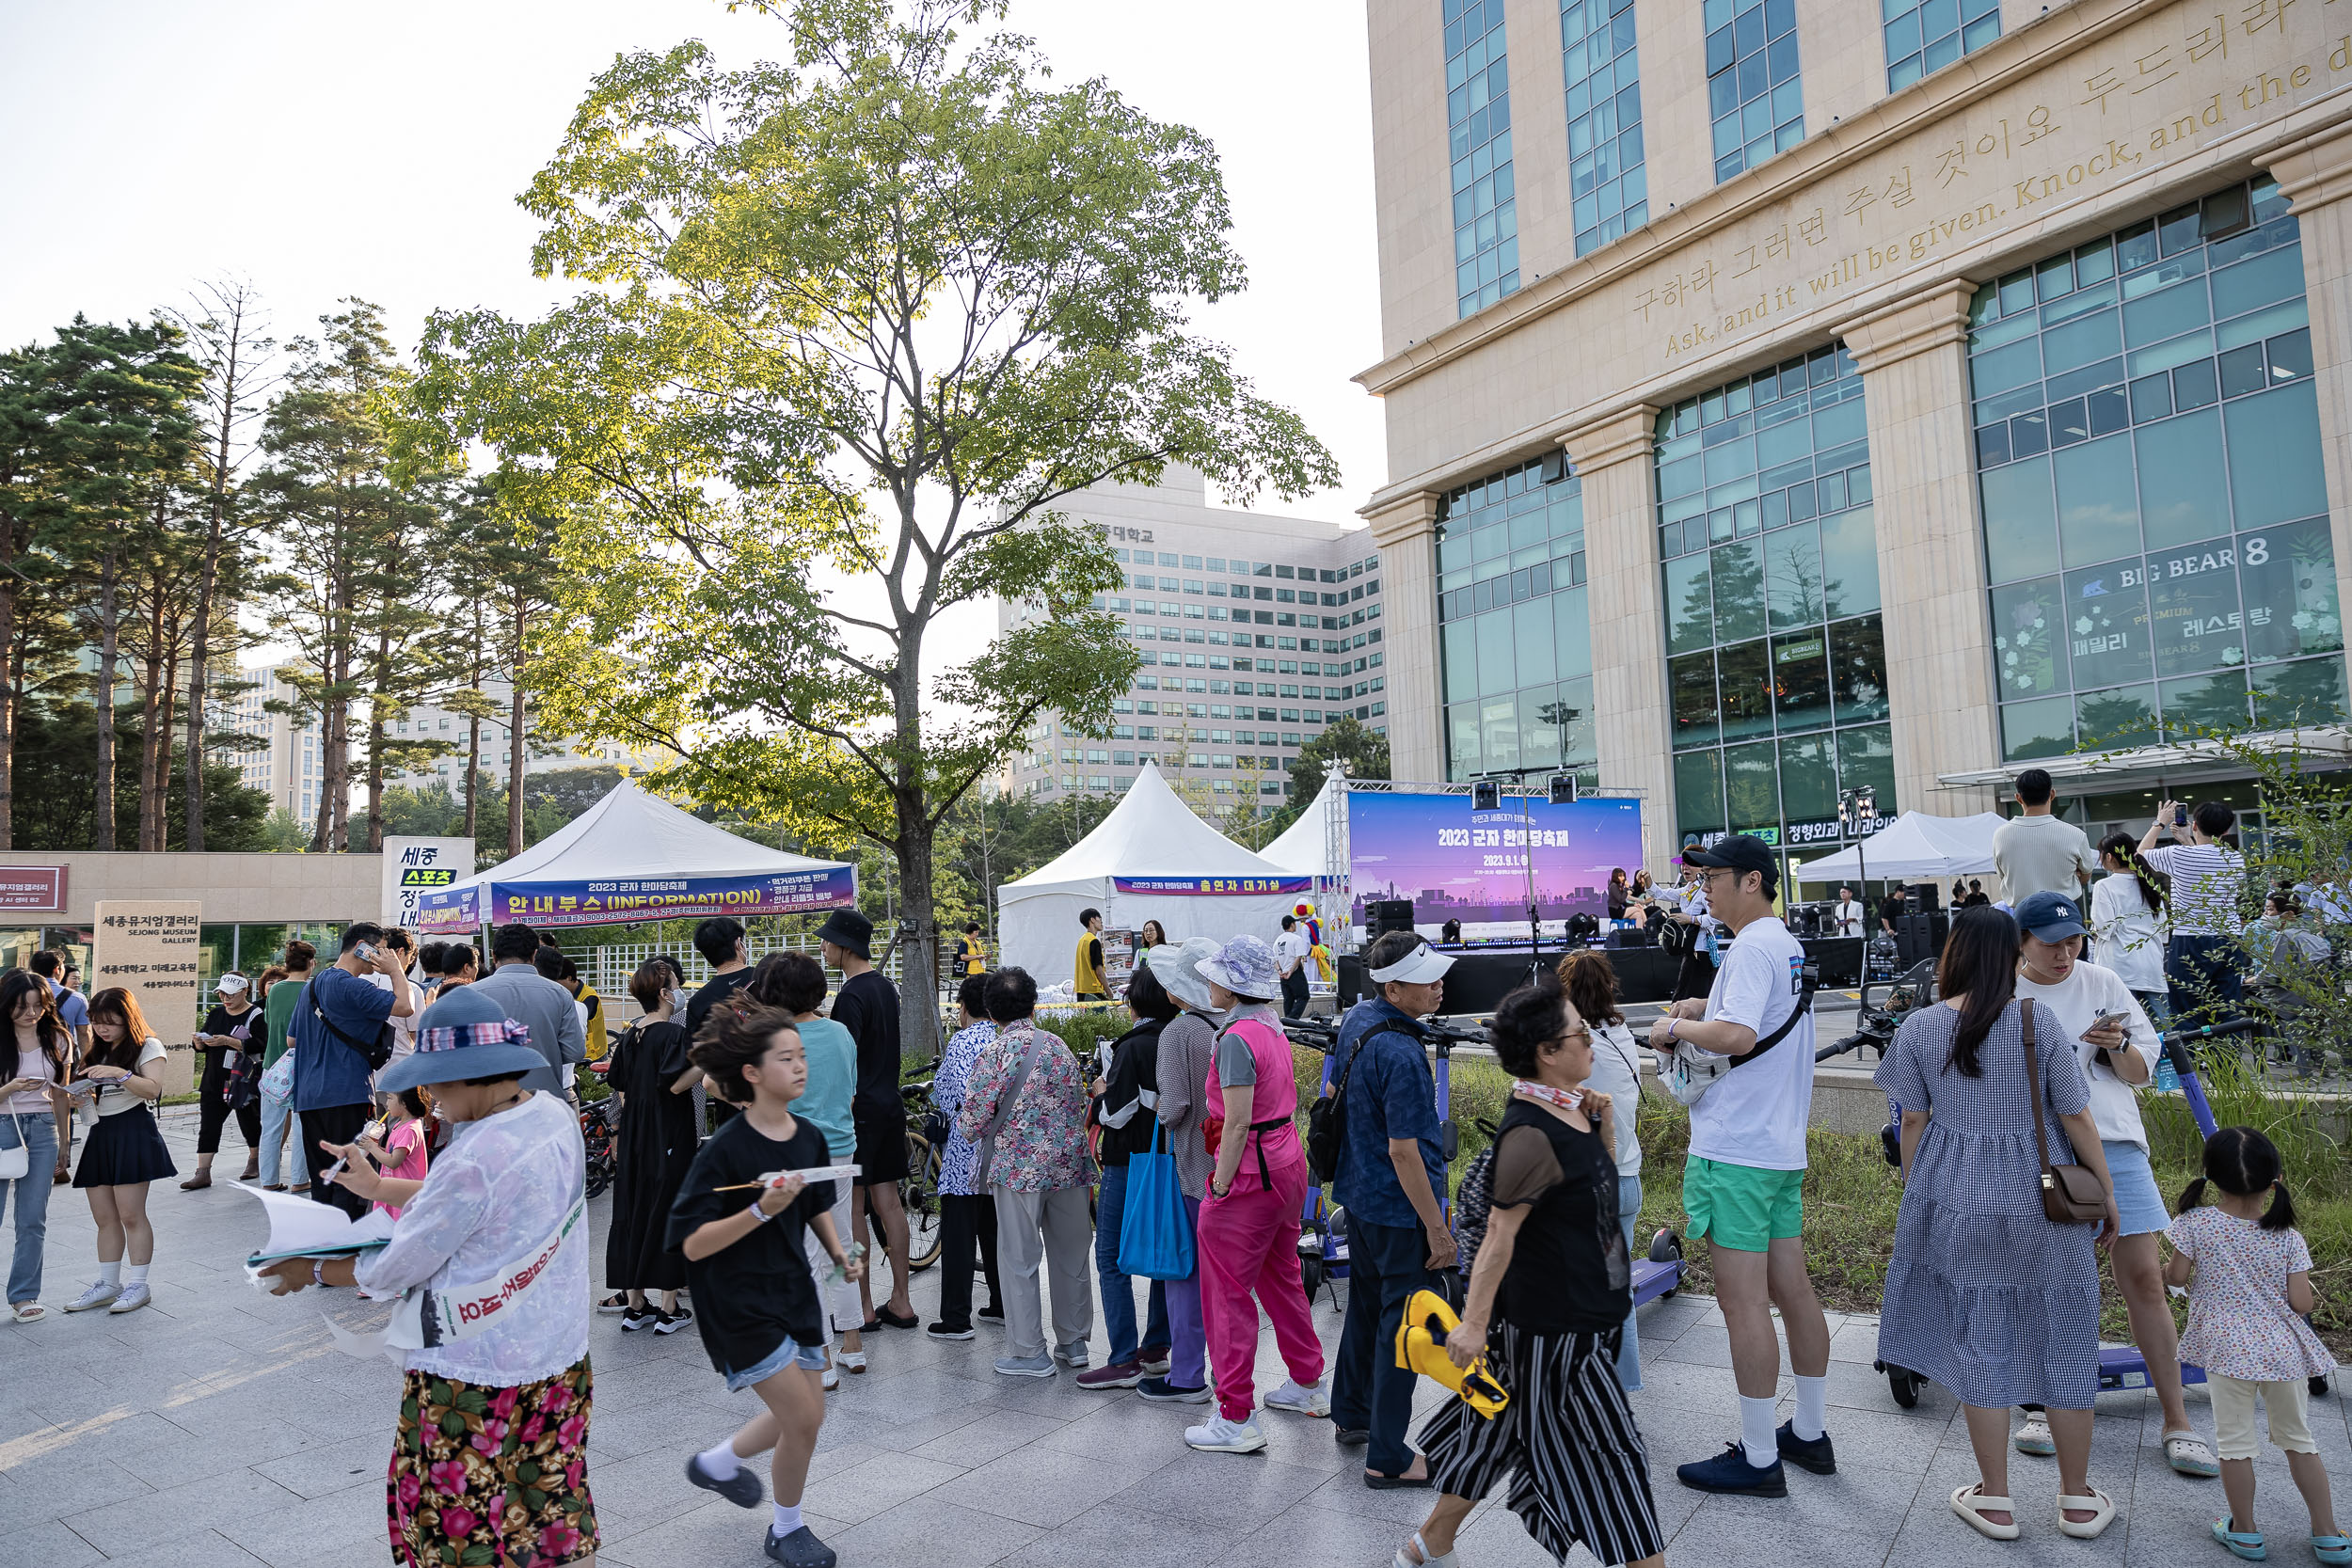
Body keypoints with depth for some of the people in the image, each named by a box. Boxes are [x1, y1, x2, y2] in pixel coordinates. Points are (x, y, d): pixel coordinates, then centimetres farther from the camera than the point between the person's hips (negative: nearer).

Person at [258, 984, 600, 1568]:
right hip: (560, 1361, 7)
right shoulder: (555, 1115, -3)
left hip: (473, 1377, -7)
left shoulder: (472, 1161, -27)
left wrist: (314, 1270, 3)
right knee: (553, 1506, 20)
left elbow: (394, 1271, -15)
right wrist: (381, 1187, 20)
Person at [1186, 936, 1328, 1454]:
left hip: (1251, 1171, -9)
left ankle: (1237, 1420, 8)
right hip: (1289, 1162, 9)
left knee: (1228, 1294, 1)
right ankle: (1308, 1385, 38)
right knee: (1280, 1279, 24)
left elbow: (1237, 1123, -23)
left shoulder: (1236, 1039, -20)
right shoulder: (1273, 1028, 7)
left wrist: (1220, 1188, -16)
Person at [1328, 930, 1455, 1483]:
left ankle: (1351, 1415, 39)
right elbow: (1403, 1151, -26)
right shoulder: (1401, 1055, -28)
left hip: (1359, 1192, 9)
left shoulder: (1355, 1018, 0)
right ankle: (1387, 1458, 11)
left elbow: (1334, 1094, 14)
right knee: (1403, 1324, 2)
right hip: (1399, 1208, -9)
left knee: (1366, 1304, 23)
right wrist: (1437, 1230, -18)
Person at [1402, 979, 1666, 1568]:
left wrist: (1604, 1126, 2)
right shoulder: (1531, 1133, -25)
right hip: (1552, 1326, -10)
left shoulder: (1569, 1108, 4)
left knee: (1501, 1432, 20)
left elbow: (1597, 1184, 18)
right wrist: (1473, 1322, -24)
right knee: (1608, 1453, 3)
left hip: (1579, 1313, 10)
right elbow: (1500, 1232, -25)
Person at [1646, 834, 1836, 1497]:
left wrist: (1676, 1027, -14)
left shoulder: (1751, 949, -17)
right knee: (1792, 1291, 17)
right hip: (1785, 1148, 10)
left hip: (1736, 1151, -10)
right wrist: (1703, 1007, 15)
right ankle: (1809, 1434, 29)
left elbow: (1738, 1036, -30)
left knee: (1744, 1302, -2)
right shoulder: (1788, 945, 14)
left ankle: (1758, 1459, 6)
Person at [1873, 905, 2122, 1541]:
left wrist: (1914, 1196, 12)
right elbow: (2077, 1118, -5)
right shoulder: (2040, 1019, -7)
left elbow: (1913, 1121, -1)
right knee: (2062, 1341, 13)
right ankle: (2079, 1500, 25)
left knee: (1978, 1342, 9)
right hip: (2043, 1198, 0)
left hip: (1956, 1200, 0)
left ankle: (1995, 1501, 18)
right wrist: (2107, 1195, 7)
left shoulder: (1920, 1027, -5)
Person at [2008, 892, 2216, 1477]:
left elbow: (2141, 1073, 9)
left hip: (2112, 1144, 1)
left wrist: (2118, 1046, -11)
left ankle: (2177, 1422, 13)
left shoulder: (2103, 984, 7)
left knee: (2144, 1278, 0)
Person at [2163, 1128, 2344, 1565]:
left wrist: (2166, 1268, 17)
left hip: (2227, 1349, -3)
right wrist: (2298, 1263, 13)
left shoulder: (2198, 1224, -11)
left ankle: (2244, 1533, 19)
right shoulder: (2289, 1237, -5)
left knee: (2234, 1441, 9)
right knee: (2299, 1440, 19)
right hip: (2284, 1349, 3)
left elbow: (2176, 1276, -5)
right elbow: (2301, 1303, -5)